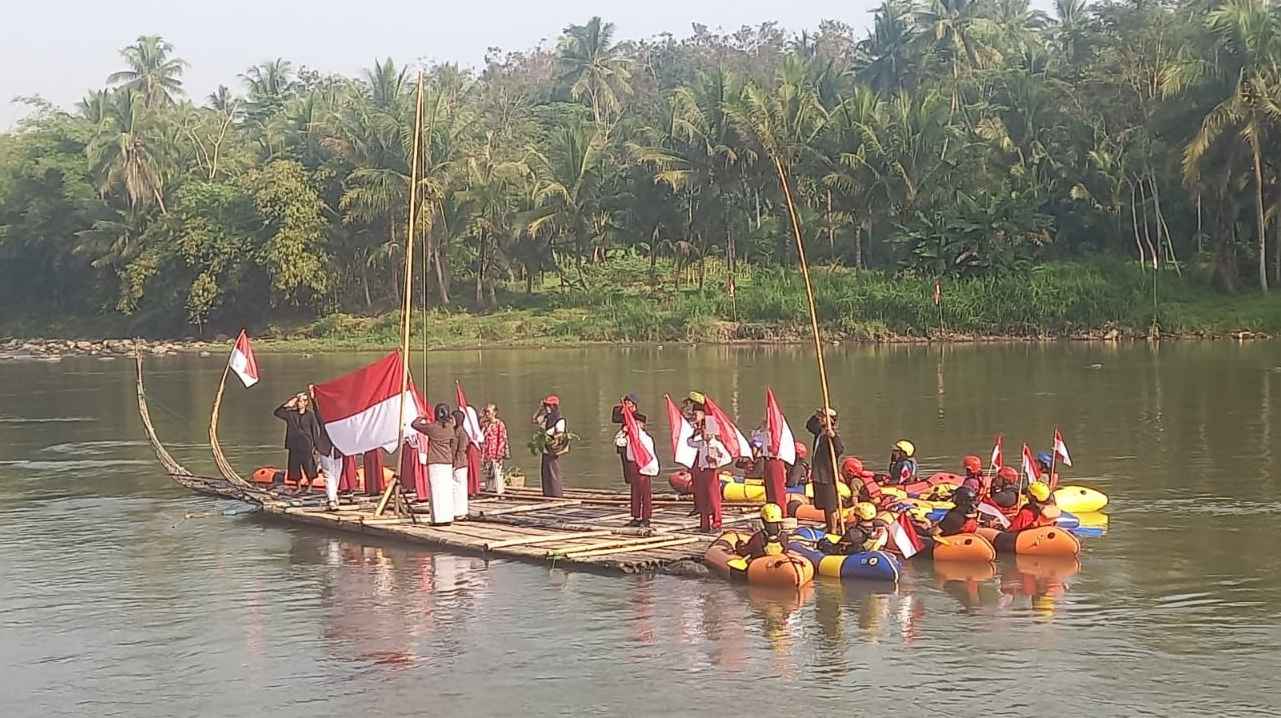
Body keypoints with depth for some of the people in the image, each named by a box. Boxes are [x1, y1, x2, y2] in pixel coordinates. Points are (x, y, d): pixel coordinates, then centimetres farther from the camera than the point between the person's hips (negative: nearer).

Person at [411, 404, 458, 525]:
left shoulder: (432, 427, -10)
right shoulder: (451, 428, 2)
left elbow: (414, 424, 1)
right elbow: (454, 445, 8)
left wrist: (421, 418, 20)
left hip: (434, 463, -4)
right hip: (447, 463, 5)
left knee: (436, 490, -3)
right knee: (447, 490, 8)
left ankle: (439, 518, -5)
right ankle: (448, 517, 9)